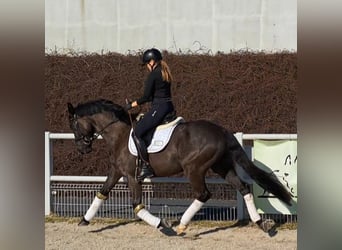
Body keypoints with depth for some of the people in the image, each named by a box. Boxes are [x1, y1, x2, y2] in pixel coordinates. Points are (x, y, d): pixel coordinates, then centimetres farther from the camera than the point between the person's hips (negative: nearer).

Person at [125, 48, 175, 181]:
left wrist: (132, 105, 1)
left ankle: (146, 167, -17)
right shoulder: (165, 73, 15)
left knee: (137, 133, -12)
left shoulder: (153, 75, -12)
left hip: (158, 109, -10)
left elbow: (146, 97, -12)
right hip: (169, 107, 10)